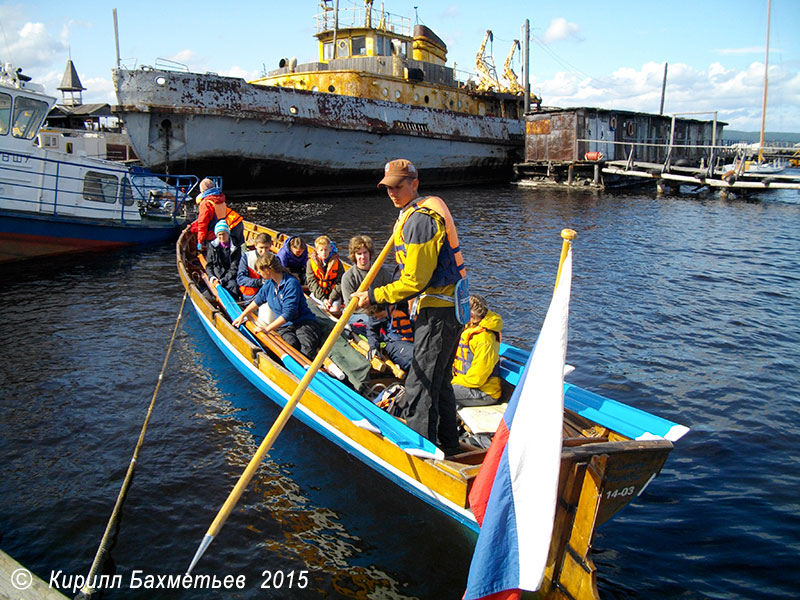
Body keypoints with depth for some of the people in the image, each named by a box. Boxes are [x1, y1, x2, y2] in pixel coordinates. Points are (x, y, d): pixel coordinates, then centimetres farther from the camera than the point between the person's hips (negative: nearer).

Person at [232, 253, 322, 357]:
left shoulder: (291, 284, -14)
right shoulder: (269, 284, 12)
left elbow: (288, 314, -19)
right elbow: (258, 300, 34)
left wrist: (268, 328, -15)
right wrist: (242, 316, 42)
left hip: (303, 322, -5)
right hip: (283, 326, 5)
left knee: (307, 347, -37)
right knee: (291, 344, -33)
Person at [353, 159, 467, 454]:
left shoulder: (419, 219, -19)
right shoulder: (423, 211, 15)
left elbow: (414, 283, -21)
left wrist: (373, 296, -15)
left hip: (438, 313, -11)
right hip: (447, 307, 11)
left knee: (420, 385, -7)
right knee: (439, 380, 21)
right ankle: (447, 443, 34)